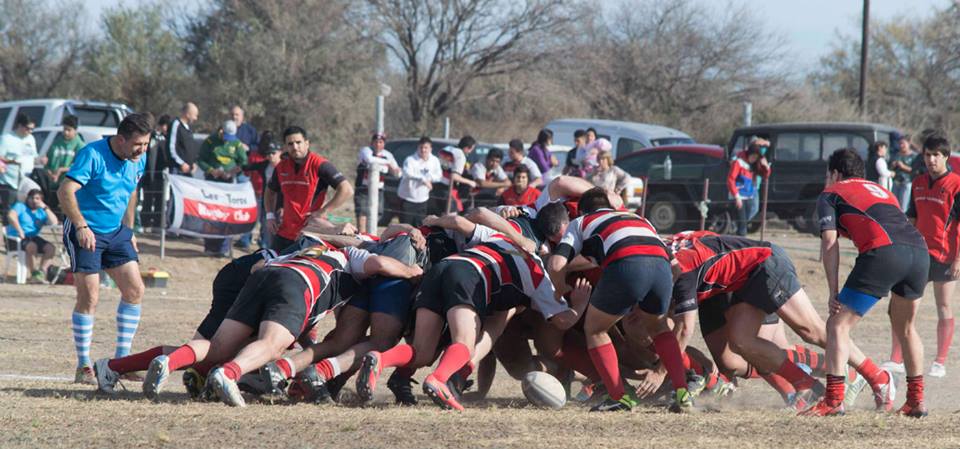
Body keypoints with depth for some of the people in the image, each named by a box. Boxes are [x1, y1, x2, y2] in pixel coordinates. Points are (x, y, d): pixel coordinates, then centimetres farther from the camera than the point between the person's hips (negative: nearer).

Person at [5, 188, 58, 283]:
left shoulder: (41, 212, 17)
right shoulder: (21, 207, 4)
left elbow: (54, 222, 3)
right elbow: (11, 215, -17)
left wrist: (45, 208, -1)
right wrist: (20, 231, -24)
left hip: (33, 237, 6)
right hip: (15, 239, -6)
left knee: (50, 248, -20)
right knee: (32, 246, -36)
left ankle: (42, 271, -26)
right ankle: (33, 274, -30)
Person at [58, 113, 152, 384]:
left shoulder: (138, 160, 3)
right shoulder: (93, 155, -21)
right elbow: (66, 191, -28)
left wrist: (129, 230, 19)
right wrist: (81, 226, -38)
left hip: (116, 232, 7)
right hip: (85, 233, -7)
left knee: (135, 290, 1)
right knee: (89, 297, -11)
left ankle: (122, 359, 11)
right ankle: (83, 367, -2)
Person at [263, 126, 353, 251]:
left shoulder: (319, 165, -11)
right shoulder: (282, 167, 8)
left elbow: (347, 190, -17)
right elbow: (270, 191, 28)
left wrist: (323, 212, -19)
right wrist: (270, 215, 12)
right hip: (284, 234, 6)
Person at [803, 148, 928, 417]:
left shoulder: (831, 194, 19)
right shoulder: (881, 191, 38)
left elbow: (829, 241, 6)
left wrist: (833, 292, 4)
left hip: (883, 251, -6)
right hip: (920, 250, 6)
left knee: (838, 325, 0)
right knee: (905, 328, 26)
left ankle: (833, 400, -12)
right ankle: (916, 401, 24)